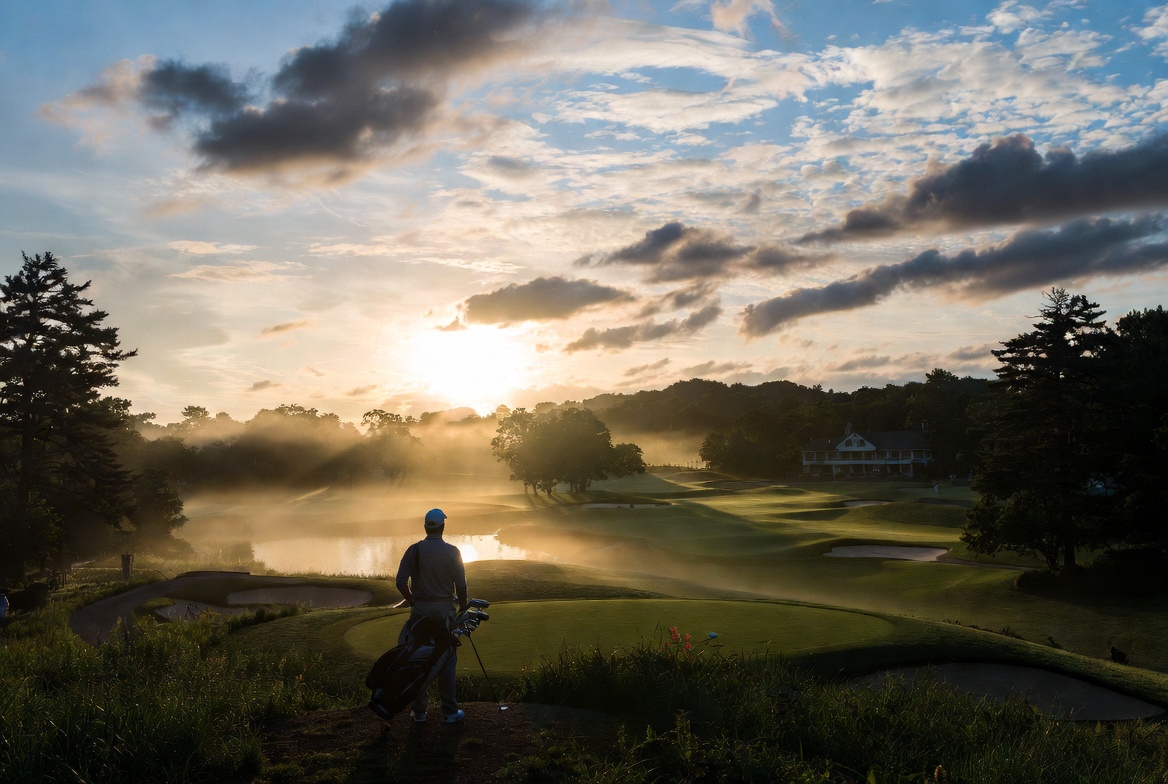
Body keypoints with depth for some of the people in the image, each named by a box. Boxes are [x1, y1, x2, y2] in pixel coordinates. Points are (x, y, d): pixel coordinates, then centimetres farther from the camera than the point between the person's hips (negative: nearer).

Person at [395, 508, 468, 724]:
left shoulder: (414, 550, -3)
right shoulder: (452, 552, -6)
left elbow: (401, 582, -6)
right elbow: (461, 585, -7)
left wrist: (411, 601, 10)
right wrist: (462, 608, 7)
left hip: (420, 610, 1)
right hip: (444, 610, -1)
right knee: (447, 661, 6)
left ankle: (418, 711, 16)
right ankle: (450, 712, 9)